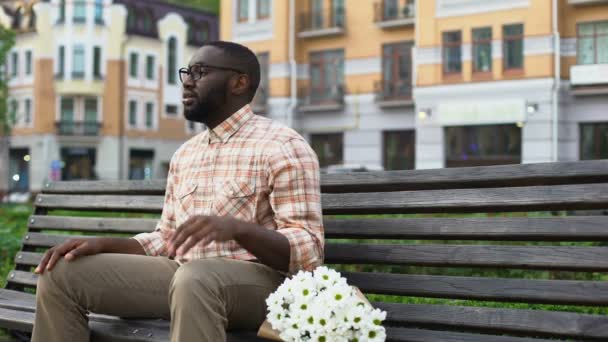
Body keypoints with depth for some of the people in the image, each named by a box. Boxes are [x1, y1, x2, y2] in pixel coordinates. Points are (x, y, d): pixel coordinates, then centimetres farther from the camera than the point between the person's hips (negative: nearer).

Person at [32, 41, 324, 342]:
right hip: (183, 277, 7)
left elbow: (309, 251, -14)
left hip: (257, 279, -7)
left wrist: (236, 227, -31)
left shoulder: (282, 147, -6)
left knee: (195, 277, -41)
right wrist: (104, 244, 3)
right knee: (62, 273, -7)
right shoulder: (184, 154, 19)